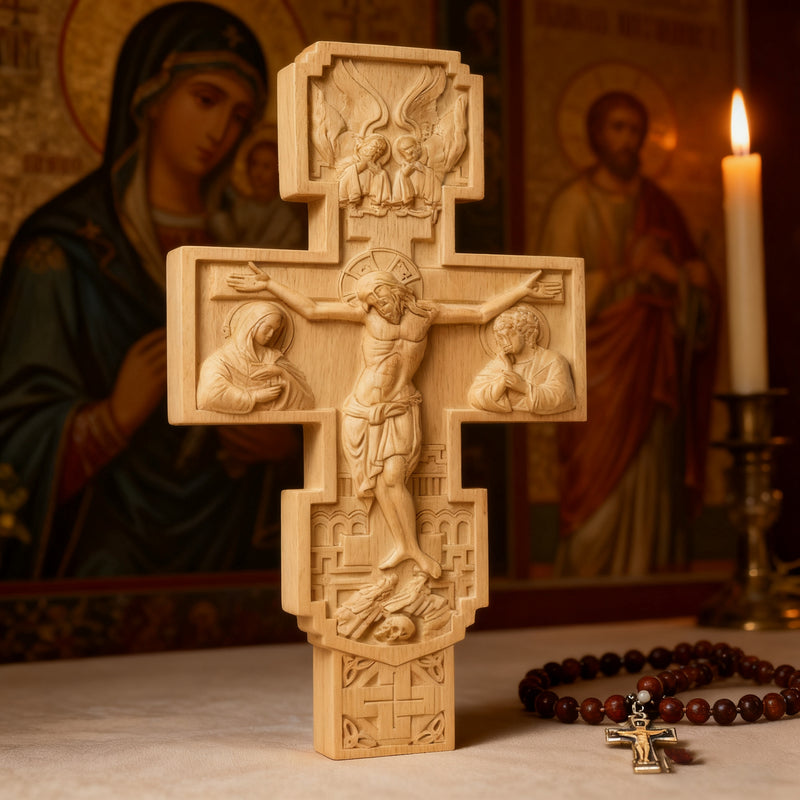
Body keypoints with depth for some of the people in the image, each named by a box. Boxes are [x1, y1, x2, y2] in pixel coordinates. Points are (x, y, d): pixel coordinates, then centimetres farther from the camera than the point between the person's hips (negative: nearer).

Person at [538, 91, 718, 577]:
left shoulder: (661, 207, 15)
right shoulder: (574, 205, 2)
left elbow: (700, 283, 12)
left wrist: (677, 275, -10)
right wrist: (630, 272, -11)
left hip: (656, 376, 4)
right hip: (601, 375, -4)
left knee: (656, 495, 2)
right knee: (602, 496, -7)